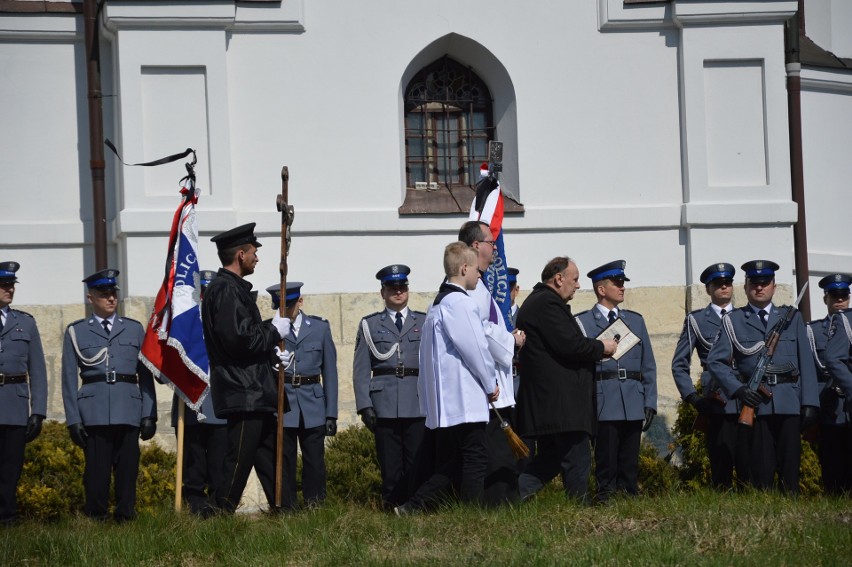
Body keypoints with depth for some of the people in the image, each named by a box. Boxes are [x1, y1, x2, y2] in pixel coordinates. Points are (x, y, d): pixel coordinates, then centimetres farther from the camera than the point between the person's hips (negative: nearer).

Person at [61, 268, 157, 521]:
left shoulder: (134, 329, 15)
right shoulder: (76, 332, 11)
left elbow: (146, 375, 13)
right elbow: (69, 379, 7)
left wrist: (149, 415, 4)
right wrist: (73, 419, -1)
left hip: (129, 411, 2)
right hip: (94, 413, -1)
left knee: (128, 469, -1)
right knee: (96, 470, -4)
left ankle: (126, 517, 6)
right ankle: (96, 518, 1)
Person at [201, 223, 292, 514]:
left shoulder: (234, 288, 19)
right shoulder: (226, 290, -15)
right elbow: (238, 338, -24)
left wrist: (271, 351, 11)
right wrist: (274, 331, -11)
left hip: (256, 394, 11)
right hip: (244, 395, -11)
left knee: (269, 456, 13)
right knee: (239, 458, -8)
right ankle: (220, 514, -5)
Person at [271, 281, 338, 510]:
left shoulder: (320, 328, 8)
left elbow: (329, 371, 9)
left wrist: (331, 413, 5)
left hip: (313, 406, 1)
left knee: (315, 462, -1)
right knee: (284, 463, -1)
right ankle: (287, 510, 6)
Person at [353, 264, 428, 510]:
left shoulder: (424, 322, 14)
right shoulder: (370, 325, 12)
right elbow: (361, 369, 8)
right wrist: (364, 405, -2)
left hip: (419, 404, 0)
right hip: (384, 404, 0)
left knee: (417, 462, -4)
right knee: (390, 464, -2)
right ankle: (392, 506, 4)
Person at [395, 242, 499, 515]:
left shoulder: (438, 303, 18)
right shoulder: (459, 302, -14)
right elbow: (475, 348, -15)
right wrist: (491, 383, -1)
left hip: (444, 400, 10)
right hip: (465, 398, -10)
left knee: (455, 461, 12)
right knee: (476, 459, -4)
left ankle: (412, 507, 7)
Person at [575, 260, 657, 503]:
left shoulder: (635, 320, 17)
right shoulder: (583, 322, 4)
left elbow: (648, 365, 15)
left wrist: (650, 403, 9)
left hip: (633, 404, 4)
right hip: (604, 405, -4)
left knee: (630, 465, 6)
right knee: (606, 464, -5)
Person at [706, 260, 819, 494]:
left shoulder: (792, 318, 16)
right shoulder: (733, 321, 11)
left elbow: (806, 362, 10)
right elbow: (715, 361, 5)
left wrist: (809, 403, 1)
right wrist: (738, 389, -10)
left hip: (789, 402, 1)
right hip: (755, 403, -1)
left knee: (790, 469, -1)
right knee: (761, 469, -4)